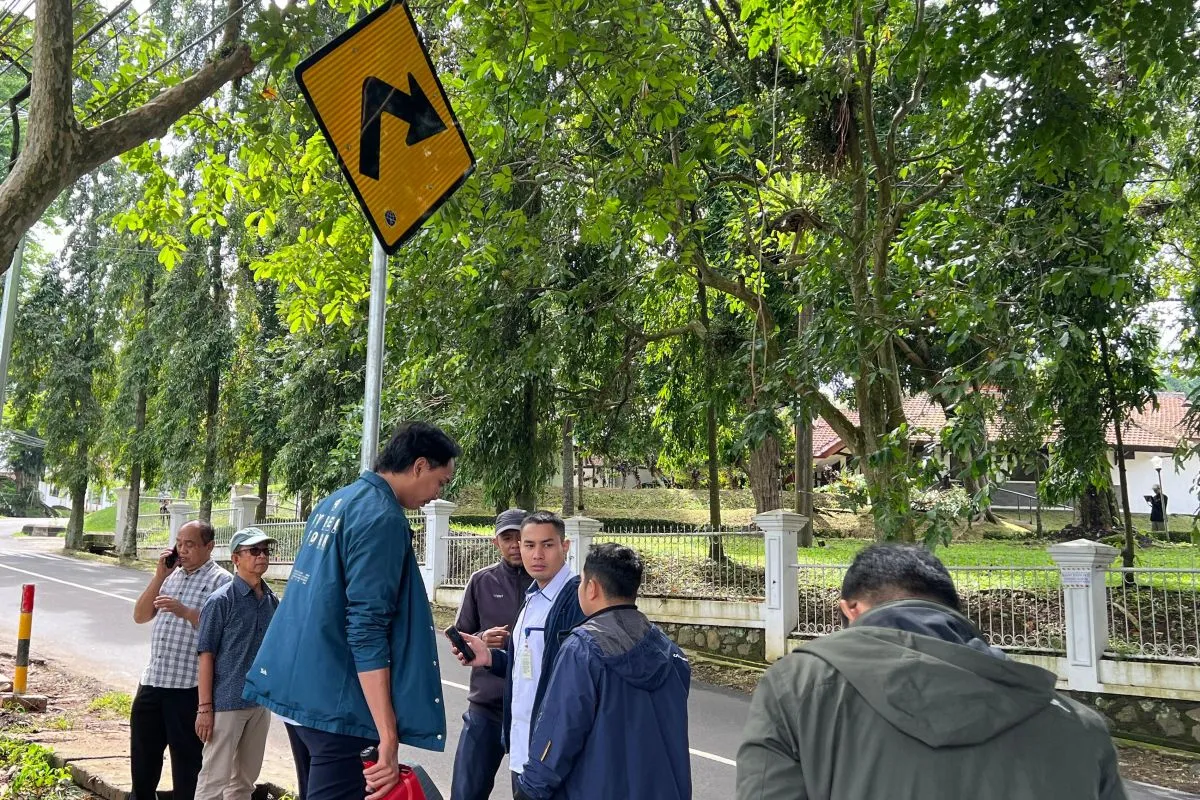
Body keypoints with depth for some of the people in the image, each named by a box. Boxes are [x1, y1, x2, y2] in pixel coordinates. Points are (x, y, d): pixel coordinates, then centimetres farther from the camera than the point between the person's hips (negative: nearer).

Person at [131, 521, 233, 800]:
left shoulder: (221, 581, -9)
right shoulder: (171, 576, 12)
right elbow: (140, 616, 8)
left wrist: (185, 612, -24)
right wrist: (159, 576, -1)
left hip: (189, 687, -7)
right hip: (152, 680, 7)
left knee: (186, 758, 5)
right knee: (142, 751, 19)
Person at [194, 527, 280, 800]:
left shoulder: (272, 601, 5)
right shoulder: (221, 600, -11)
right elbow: (206, 655, -11)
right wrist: (205, 707, -14)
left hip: (261, 702, 6)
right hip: (227, 702, -6)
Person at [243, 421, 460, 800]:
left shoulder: (336, 500, 11)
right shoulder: (382, 518, -17)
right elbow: (367, 630, -23)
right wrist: (389, 737, -24)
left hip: (298, 685, 10)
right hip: (335, 702, -10)